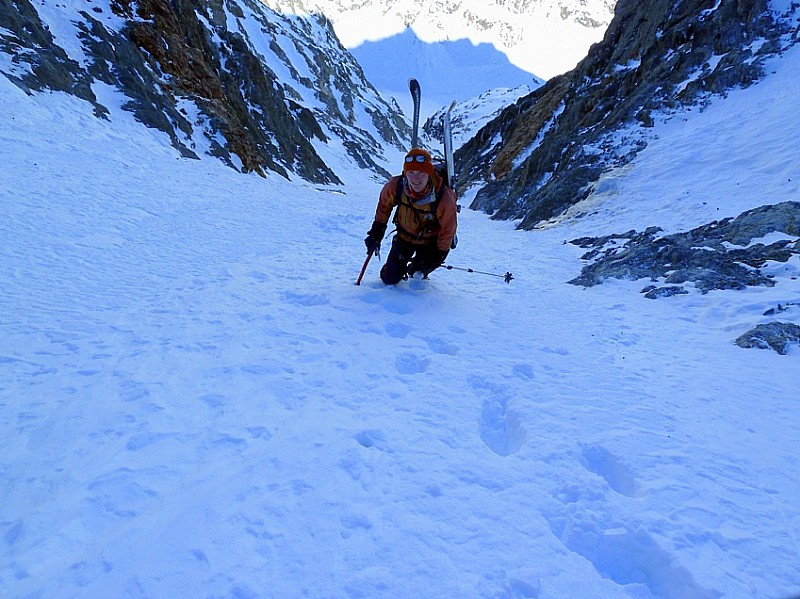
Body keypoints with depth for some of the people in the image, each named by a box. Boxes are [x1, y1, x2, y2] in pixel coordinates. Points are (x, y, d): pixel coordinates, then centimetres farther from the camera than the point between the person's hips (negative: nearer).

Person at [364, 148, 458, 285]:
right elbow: (384, 205, -2)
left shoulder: (444, 198, -32)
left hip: (430, 241, -2)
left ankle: (418, 274, 27)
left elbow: (447, 231, -16)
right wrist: (376, 232, -1)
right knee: (390, 279, 5)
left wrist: (440, 254, -10)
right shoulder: (395, 185, -26)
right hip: (404, 236, 2)